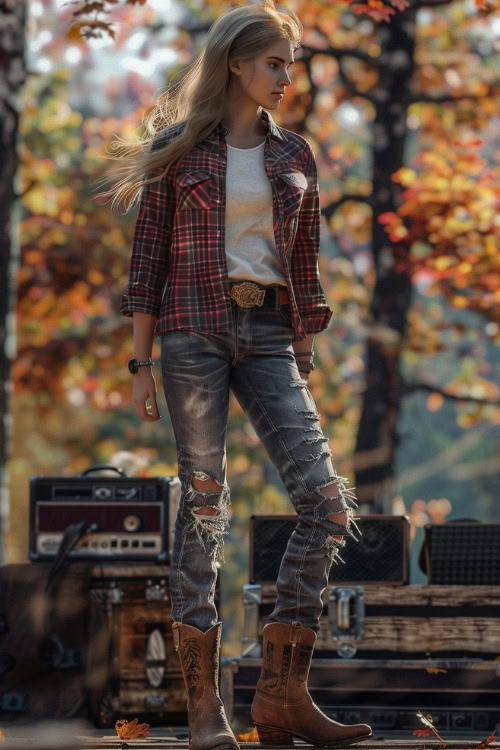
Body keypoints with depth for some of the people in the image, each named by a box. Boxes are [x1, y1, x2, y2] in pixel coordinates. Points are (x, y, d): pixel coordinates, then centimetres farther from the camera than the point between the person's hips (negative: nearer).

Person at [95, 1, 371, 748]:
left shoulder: (294, 155, 14)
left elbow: (304, 265, 16)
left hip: (269, 338, 4)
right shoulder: (178, 150, 3)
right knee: (203, 502, -5)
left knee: (328, 502, -10)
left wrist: (305, 362, 12)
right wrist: (140, 362, -2)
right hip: (194, 332, -4)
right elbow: (147, 258, 3)